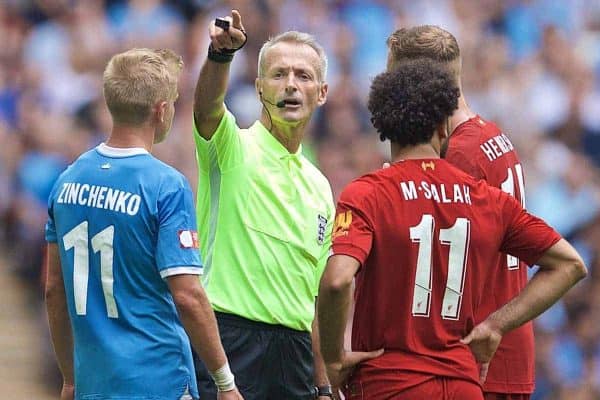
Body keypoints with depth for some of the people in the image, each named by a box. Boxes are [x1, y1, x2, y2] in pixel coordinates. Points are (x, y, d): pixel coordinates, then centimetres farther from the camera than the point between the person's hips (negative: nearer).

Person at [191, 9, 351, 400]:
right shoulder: (233, 148, 1)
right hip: (229, 340, -6)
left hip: (294, 353, 6)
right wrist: (221, 54, -44)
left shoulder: (319, 187, 18)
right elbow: (207, 106, -23)